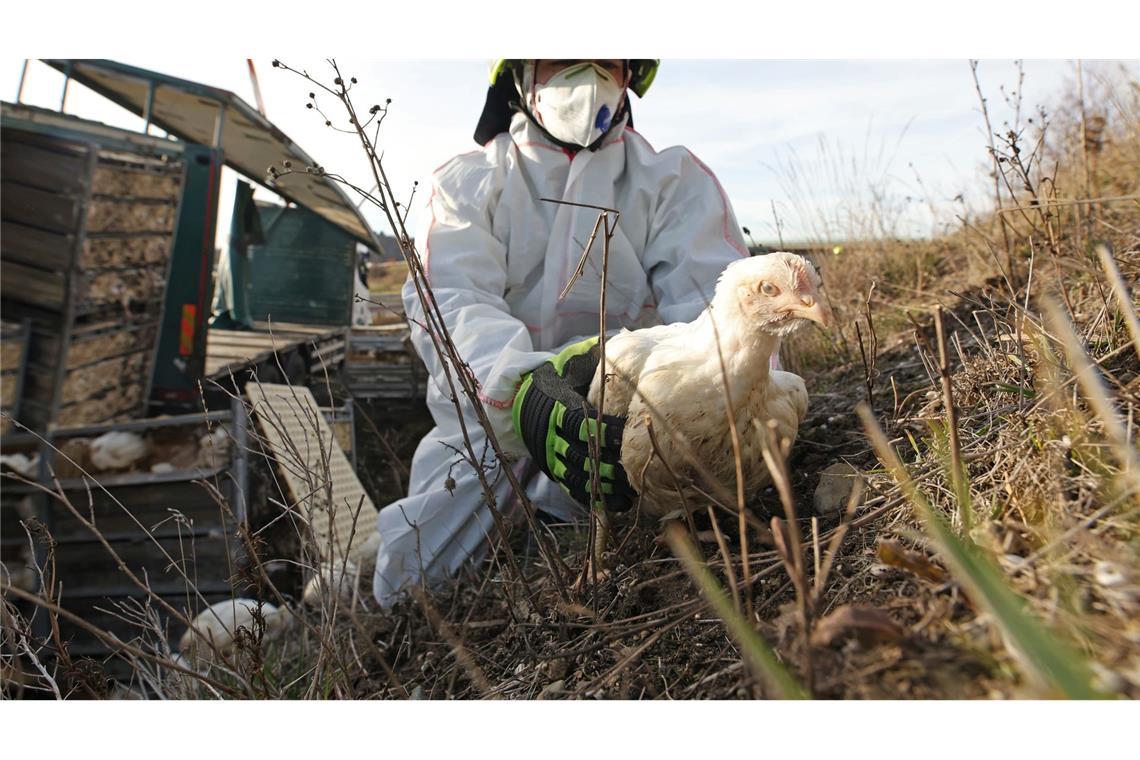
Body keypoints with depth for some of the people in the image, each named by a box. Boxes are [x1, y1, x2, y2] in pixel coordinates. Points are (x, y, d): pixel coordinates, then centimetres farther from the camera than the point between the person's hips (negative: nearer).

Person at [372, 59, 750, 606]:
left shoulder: (674, 180, 5)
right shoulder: (467, 182, 5)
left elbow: (722, 302, -12)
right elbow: (447, 301, -15)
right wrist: (519, 388, -39)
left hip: (627, 424, 0)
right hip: (485, 417, 1)